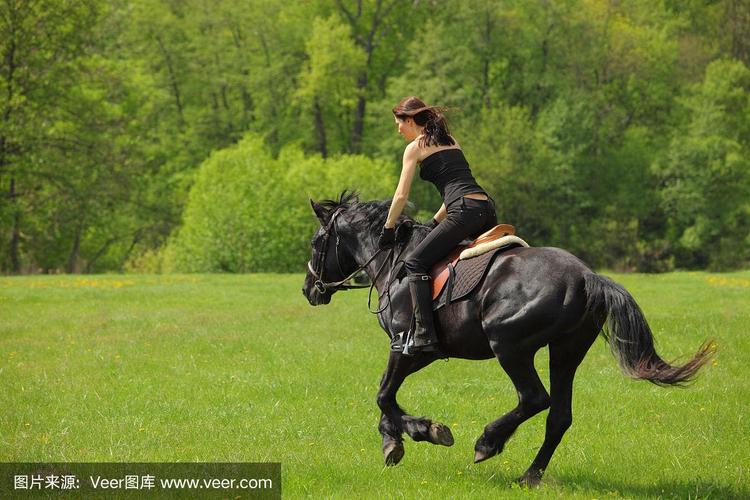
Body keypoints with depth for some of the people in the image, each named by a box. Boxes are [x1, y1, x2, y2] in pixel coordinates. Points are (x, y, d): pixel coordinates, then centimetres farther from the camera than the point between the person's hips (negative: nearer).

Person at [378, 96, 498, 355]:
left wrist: (387, 229, 14)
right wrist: (434, 223, 31)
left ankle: (424, 335, -18)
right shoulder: (451, 141, 28)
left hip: (465, 211, -8)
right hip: (487, 208, 8)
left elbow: (401, 195, 3)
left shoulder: (415, 147, 5)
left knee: (415, 262, -6)